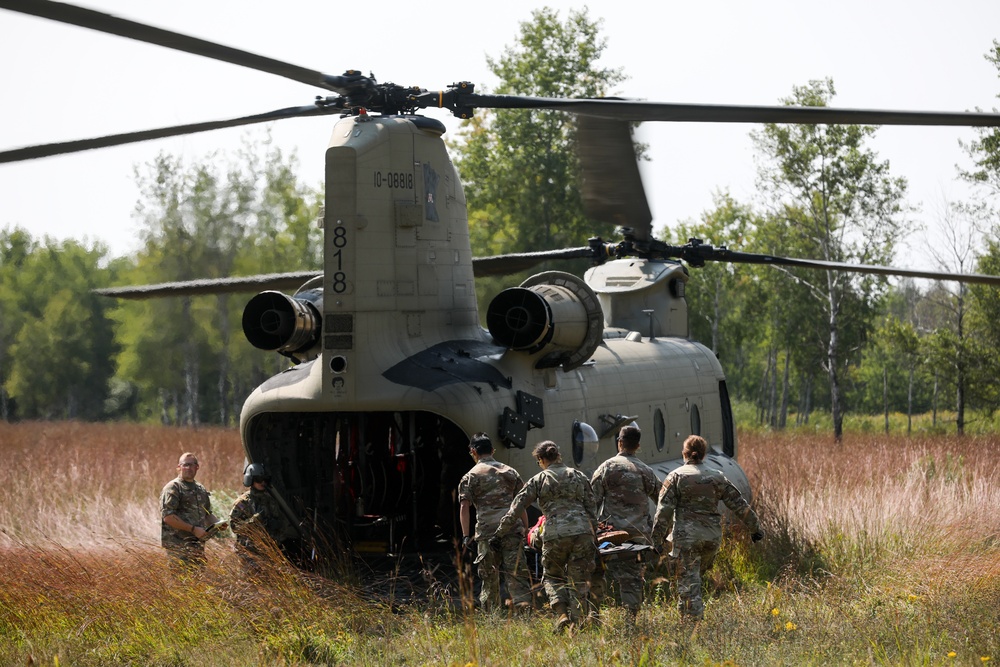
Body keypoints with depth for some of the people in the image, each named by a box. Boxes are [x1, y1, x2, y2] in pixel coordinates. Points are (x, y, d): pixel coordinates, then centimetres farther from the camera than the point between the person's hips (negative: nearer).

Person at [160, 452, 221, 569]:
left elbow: (207, 514, 28)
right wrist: (193, 529, -18)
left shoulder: (201, 489, 18)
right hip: (178, 545, -7)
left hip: (198, 545, 7)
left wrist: (218, 524, 5)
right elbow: (168, 517, -16)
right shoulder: (172, 488, -7)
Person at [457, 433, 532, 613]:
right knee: (516, 572, 0)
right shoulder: (510, 472, 17)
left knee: (490, 576, 8)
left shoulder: (471, 476, 6)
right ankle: (524, 607, -15)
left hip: (487, 530, -2)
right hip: (513, 529, 2)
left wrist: (466, 536, -1)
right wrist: (526, 529, 16)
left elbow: (464, 506, -2)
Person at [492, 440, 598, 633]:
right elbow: (592, 510, 15)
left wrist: (499, 534, 16)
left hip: (555, 536, -2)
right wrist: (593, 538, 20)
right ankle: (575, 622, 1)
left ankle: (562, 614, -4)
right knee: (578, 582, 8)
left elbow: (516, 509, 8)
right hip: (582, 532, 2)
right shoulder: (580, 477, 16)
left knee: (552, 577, 17)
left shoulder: (538, 480, 8)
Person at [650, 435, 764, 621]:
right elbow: (738, 504, 8)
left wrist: (657, 538, -5)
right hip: (712, 536, 3)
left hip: (686, 536, -3)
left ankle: (693, 619, -6)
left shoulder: (676, 476, -1)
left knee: (688, 580, -1)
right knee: (695, 576, 20)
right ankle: (690, 614, 20)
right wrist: (755, 527, 16)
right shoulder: (717, 477, 7)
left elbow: (664, 510, -6)